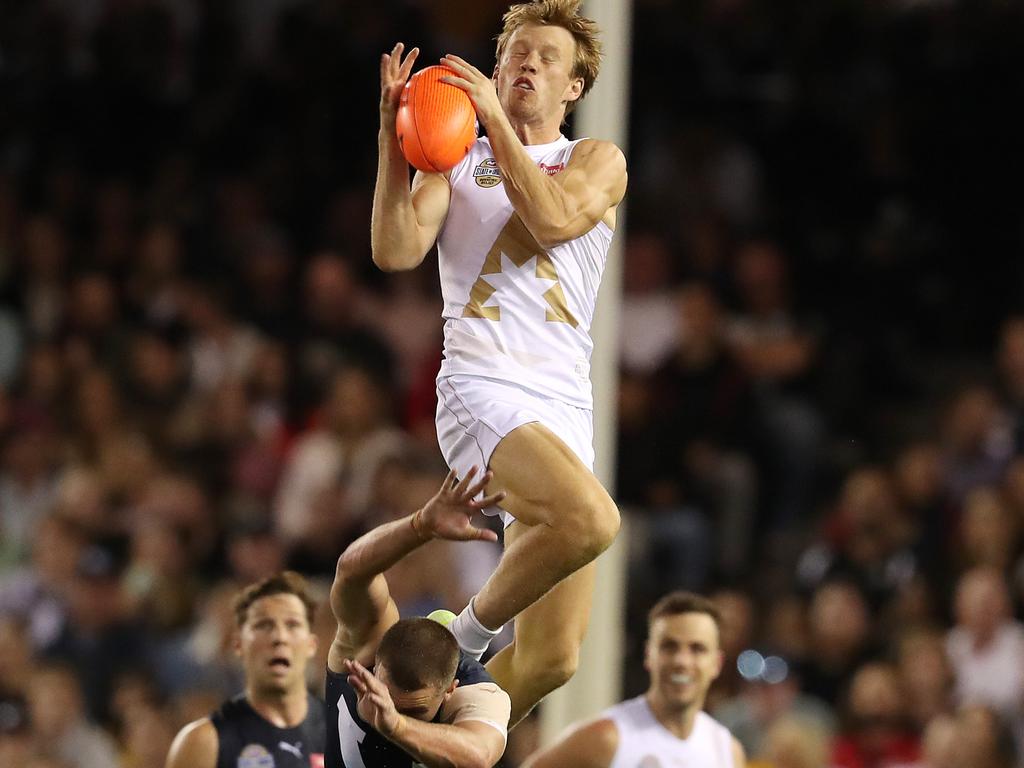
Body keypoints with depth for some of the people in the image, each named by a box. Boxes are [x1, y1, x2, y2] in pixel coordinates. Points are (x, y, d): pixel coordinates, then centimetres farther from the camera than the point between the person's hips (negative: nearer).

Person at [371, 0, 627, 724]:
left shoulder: (598, 160, 15)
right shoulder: (455, 161, 15)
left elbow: (553, 222, -7)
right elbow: (396, 252, -1)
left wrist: (497, 122, -10)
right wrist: (394, 139, -8)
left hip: (564, 407, 3)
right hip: (483, 388, -3)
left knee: (553, 659, 0)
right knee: (590, 519, -34)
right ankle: (467, 634, -12)